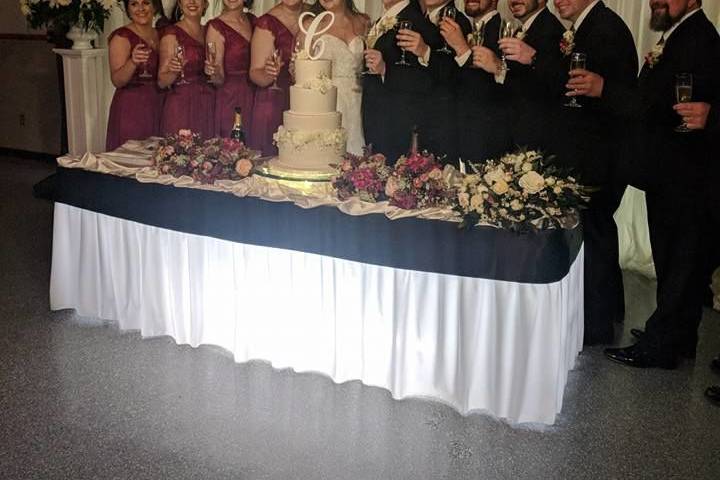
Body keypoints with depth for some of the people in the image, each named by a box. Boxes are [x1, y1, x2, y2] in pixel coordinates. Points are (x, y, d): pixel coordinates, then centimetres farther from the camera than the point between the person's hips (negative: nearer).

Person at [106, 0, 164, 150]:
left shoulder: (159, 35, 11)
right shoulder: (122, 37, -7)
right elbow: (117, 80, -15)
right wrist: (133, 62, -32)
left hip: (157, 106, 6)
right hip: (131, 108, -6)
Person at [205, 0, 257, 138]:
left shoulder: (253, 21, 8)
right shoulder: (216, 27, -6)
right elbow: (219, 80, -8)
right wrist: (214, 73, -27)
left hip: (254, 98, 5)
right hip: (229, 101, -5)